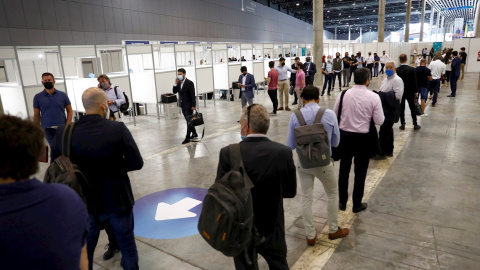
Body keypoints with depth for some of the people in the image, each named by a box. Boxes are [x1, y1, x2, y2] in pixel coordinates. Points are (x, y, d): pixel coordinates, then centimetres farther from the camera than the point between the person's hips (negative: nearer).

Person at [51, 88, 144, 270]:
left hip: (83, 203, 2)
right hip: (117, 201, -2)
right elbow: (137, 163, -14)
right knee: (127, 246, 20)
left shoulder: (63, 133, -12)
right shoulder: (118, 129, -18)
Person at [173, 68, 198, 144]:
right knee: (188, 121, 15)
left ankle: (187, 137, -2)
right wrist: (175, 84, -9)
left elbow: (193, 95, -15)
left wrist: (194, 105, -18)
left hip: (189, 105, -7)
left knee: (189, 121, -4)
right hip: (182, 105, 7)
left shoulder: (189, 83, -12)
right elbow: (174, 92, 4)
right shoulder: (178, 83, 8)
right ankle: (194, 133, 29)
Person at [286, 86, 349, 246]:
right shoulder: (330, 114, -12)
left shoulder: (295, 116, -11)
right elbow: (335, 142, -1)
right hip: (323, 162, -1)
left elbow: (290, 145, -4)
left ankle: (311, 236, 26)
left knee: (306, 199, 15)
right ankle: (333, 230, 36)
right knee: (333, 194, 22)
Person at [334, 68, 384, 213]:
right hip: (363, 138, -2)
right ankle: (357, 204, 25)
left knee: (344, 169, 16)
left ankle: (342, 202, 27)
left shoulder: (343, 94, -6)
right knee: (360, 172, 13)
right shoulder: (373, 97, -12)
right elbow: (379, 121, -10)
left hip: (344, 135, 2)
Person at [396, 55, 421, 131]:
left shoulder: (397, 70, -10)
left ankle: (402, 124, 12)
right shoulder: (412, 69, -12)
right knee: (412, 108, 10)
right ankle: (415, 125, 17)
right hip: (410, 92, 0)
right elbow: (414, 81, -8)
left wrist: (396, 92, 5)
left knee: (401, 108, 8)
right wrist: (416, 92, 2)